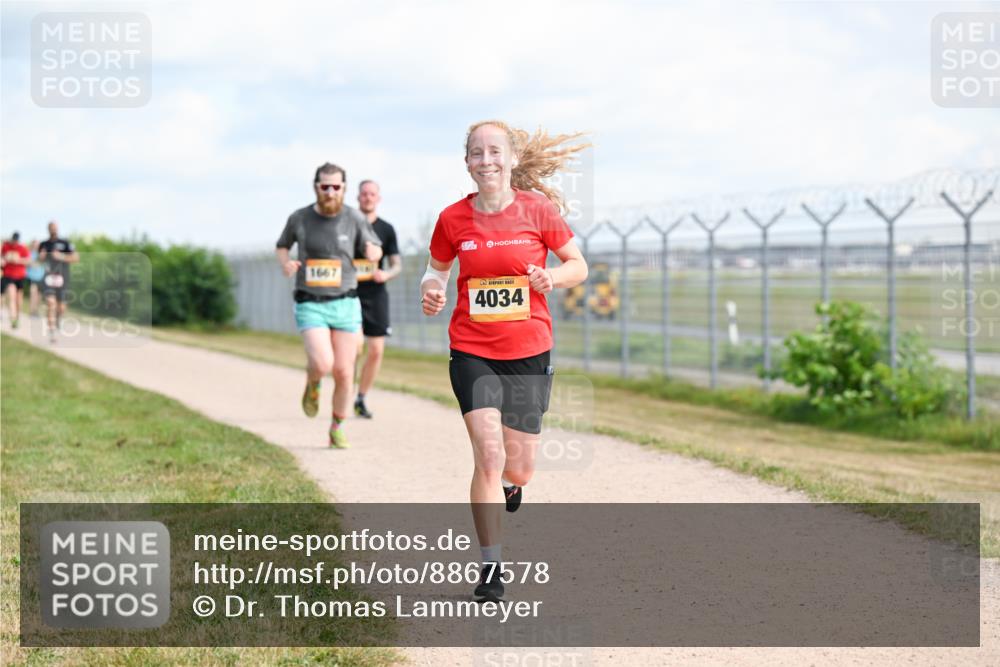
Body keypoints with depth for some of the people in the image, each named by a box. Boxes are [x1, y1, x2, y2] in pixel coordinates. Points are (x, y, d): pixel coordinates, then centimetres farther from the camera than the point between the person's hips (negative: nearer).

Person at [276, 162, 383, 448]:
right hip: (311, 306, -1)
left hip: (345, 305, 1)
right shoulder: (299, 218, -3)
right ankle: (312, 383, 16)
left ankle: (337, 428, 23)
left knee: (344, 372, 1)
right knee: (322, 364, -21)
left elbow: (374, 251, 11)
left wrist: (373, 252, -14)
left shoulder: (354, 218, -4)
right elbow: (281, 246, 16)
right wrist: (285, 263, -6)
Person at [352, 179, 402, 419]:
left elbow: (397, 265, 7)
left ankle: (360, 399, 15)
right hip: (351, 294, -3)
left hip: (376, 294, 3)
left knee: (376, 351, 0)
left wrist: (386, 274, -13)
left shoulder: (386, 229, 8)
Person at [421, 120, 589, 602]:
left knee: (518, 468, 6)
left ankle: (509, 483, 47)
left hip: (529, 353, 1)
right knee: (488, 456, -14)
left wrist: (553, 277, -16)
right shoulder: (453, 219, -2)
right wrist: (431, 290, -7)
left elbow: (578, 265, 5)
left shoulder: (539, 210, -5)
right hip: (471, 351, 0)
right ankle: (491, 570, -1)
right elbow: (437, 268, 15)